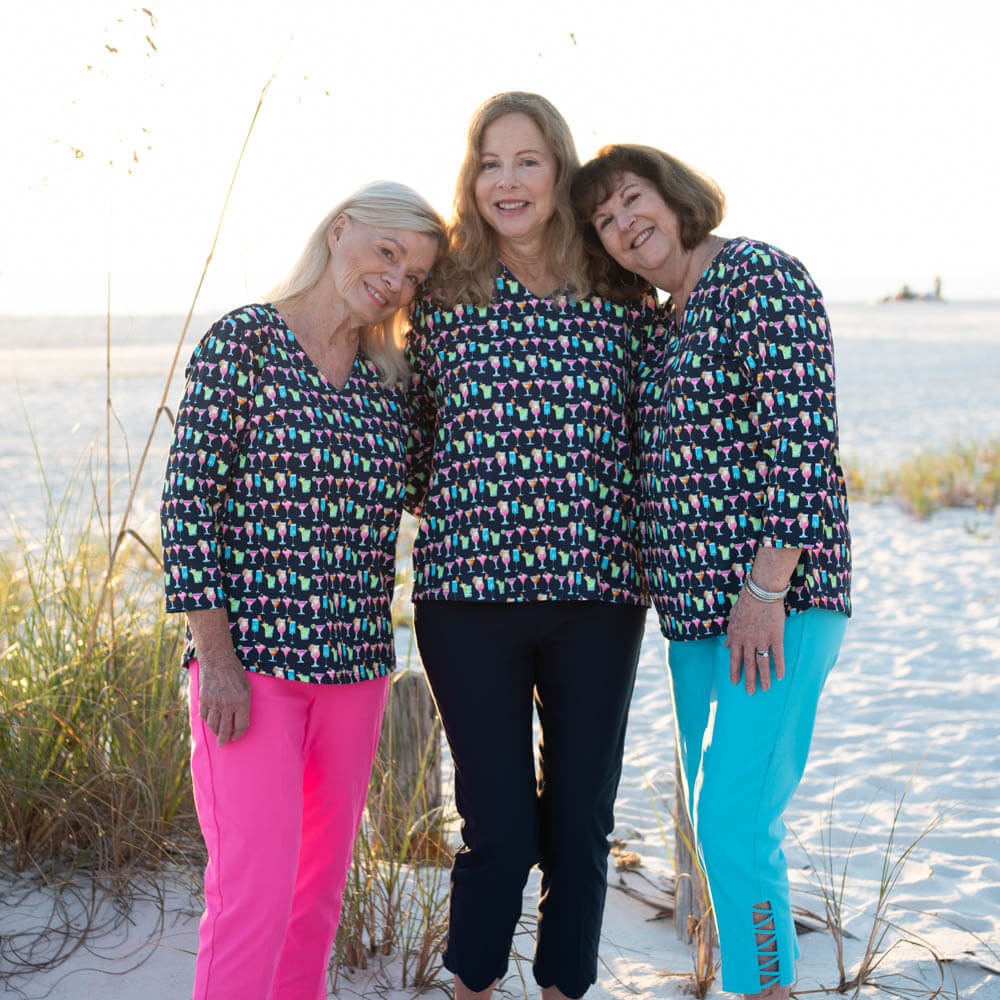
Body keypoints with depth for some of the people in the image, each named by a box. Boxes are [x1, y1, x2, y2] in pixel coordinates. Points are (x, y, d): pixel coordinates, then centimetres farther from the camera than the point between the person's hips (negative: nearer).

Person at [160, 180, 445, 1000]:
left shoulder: (390, 380, 11)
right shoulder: (243, 341, -4)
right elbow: (189, 501, -9)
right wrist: (216, 657, -13)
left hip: (354, 661, 6)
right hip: (251, 659, -6)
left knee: (321, 886, 13)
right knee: (255, 890, -9)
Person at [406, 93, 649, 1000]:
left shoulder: (619, 301, 6)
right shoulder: (443, 299, 3)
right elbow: (419, 441, 12)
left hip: (599, 594, 2)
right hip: (471, 592, -1)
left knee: (581, 822, 10)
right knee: (499, 826, 2)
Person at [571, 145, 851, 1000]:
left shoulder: (761, 276, -7)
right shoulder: (666, 326, 18)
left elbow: (801, 434, -16)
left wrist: (766, 586, -20)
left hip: (774, 602, -9)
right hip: (697, 608, 9)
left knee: (734, 824, -13)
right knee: (717, 825, 13)